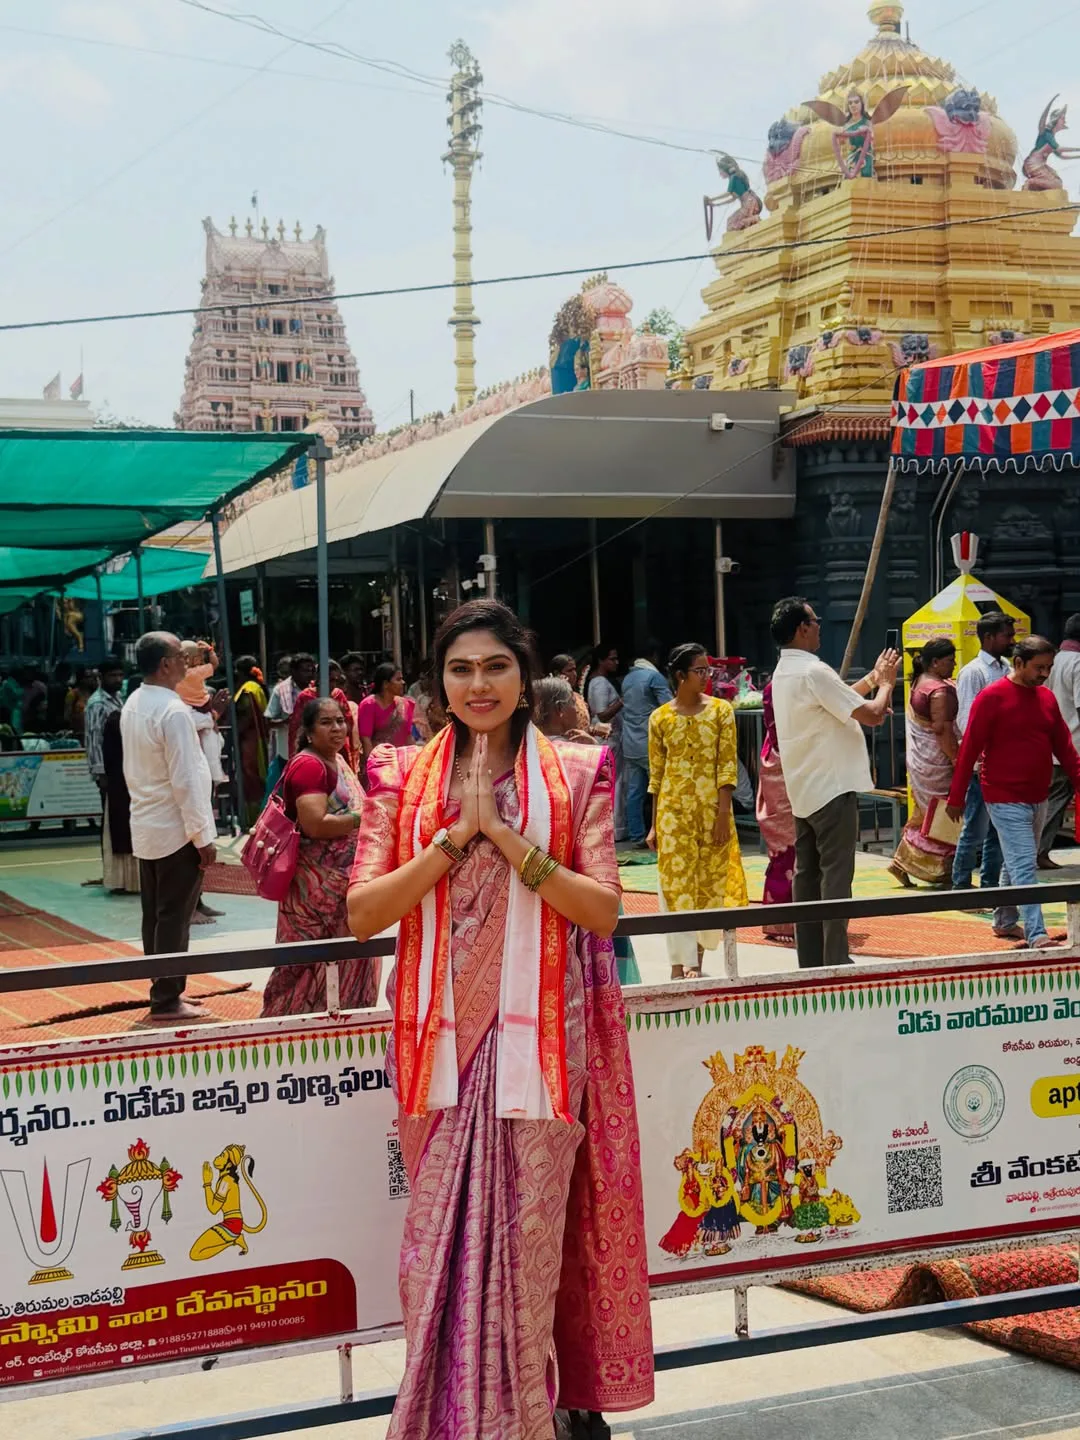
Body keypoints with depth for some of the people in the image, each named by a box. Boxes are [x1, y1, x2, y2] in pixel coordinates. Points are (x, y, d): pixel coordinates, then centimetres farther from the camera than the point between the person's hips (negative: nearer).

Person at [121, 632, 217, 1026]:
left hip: (146, 827, 9)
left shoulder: (132, 706, 9)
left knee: (155, 915, 13)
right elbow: (186, 780, -20)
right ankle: (166, 1002, 3)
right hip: (175, 829, -9)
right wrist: (203, 836, -16)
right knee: (173, 917, -2)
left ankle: (165, 992, 22)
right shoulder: (172, 711, -19)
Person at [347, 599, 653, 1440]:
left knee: (529, 1233, 1)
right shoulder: (402, 777, 5)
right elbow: (363, 913, -2)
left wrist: (507, 835, -14)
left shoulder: (576, 772, 2)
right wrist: (457, 835, -12)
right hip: (441, 1035, 2)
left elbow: (604, 910, -6)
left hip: (538, 1036, -1)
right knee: (442, 1232, 6)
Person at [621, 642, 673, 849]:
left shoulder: (628, 678, 14)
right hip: (650, 744, -7)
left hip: (630, 745, 7)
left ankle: (637, 837, 8)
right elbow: (669, 708, -15)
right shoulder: (654, 677, -10)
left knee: (634, 792, 6)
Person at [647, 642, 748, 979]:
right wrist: (654, 824, 3)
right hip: (673, 811, 0)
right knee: (677, 883, -3)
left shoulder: (721, 710, 1)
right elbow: (656, 774, 5)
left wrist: (723, 814, -11)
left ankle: (697, 954, 20)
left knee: (711, 881, 6)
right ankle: (683, 962, 1)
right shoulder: (660, 718, 3)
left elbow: (727, 765, -3)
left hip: (712, 809, 0)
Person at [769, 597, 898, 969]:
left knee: (807, 874, 10)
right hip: (832, 788, -9)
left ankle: (810, 960, 14)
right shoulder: (814, 671, -18)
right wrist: (885, 684, 1)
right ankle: (835, 962, -7)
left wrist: (873, 677, 21)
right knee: (836, 876, -7)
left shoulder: (783, 672, 12)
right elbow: (872, 715, -17)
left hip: (803, 791, 9)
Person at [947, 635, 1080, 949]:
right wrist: (957, 798, -10)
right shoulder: (992, 698, -12)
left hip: (1037, 798, 7)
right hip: (1005, 799, -7)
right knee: (1024, 866, -12)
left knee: (1016, 863, 17)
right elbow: (969, 749, -11)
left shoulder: (1047, 698, 8)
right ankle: (1037, 936, -16)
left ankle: (1004, 922, 31)